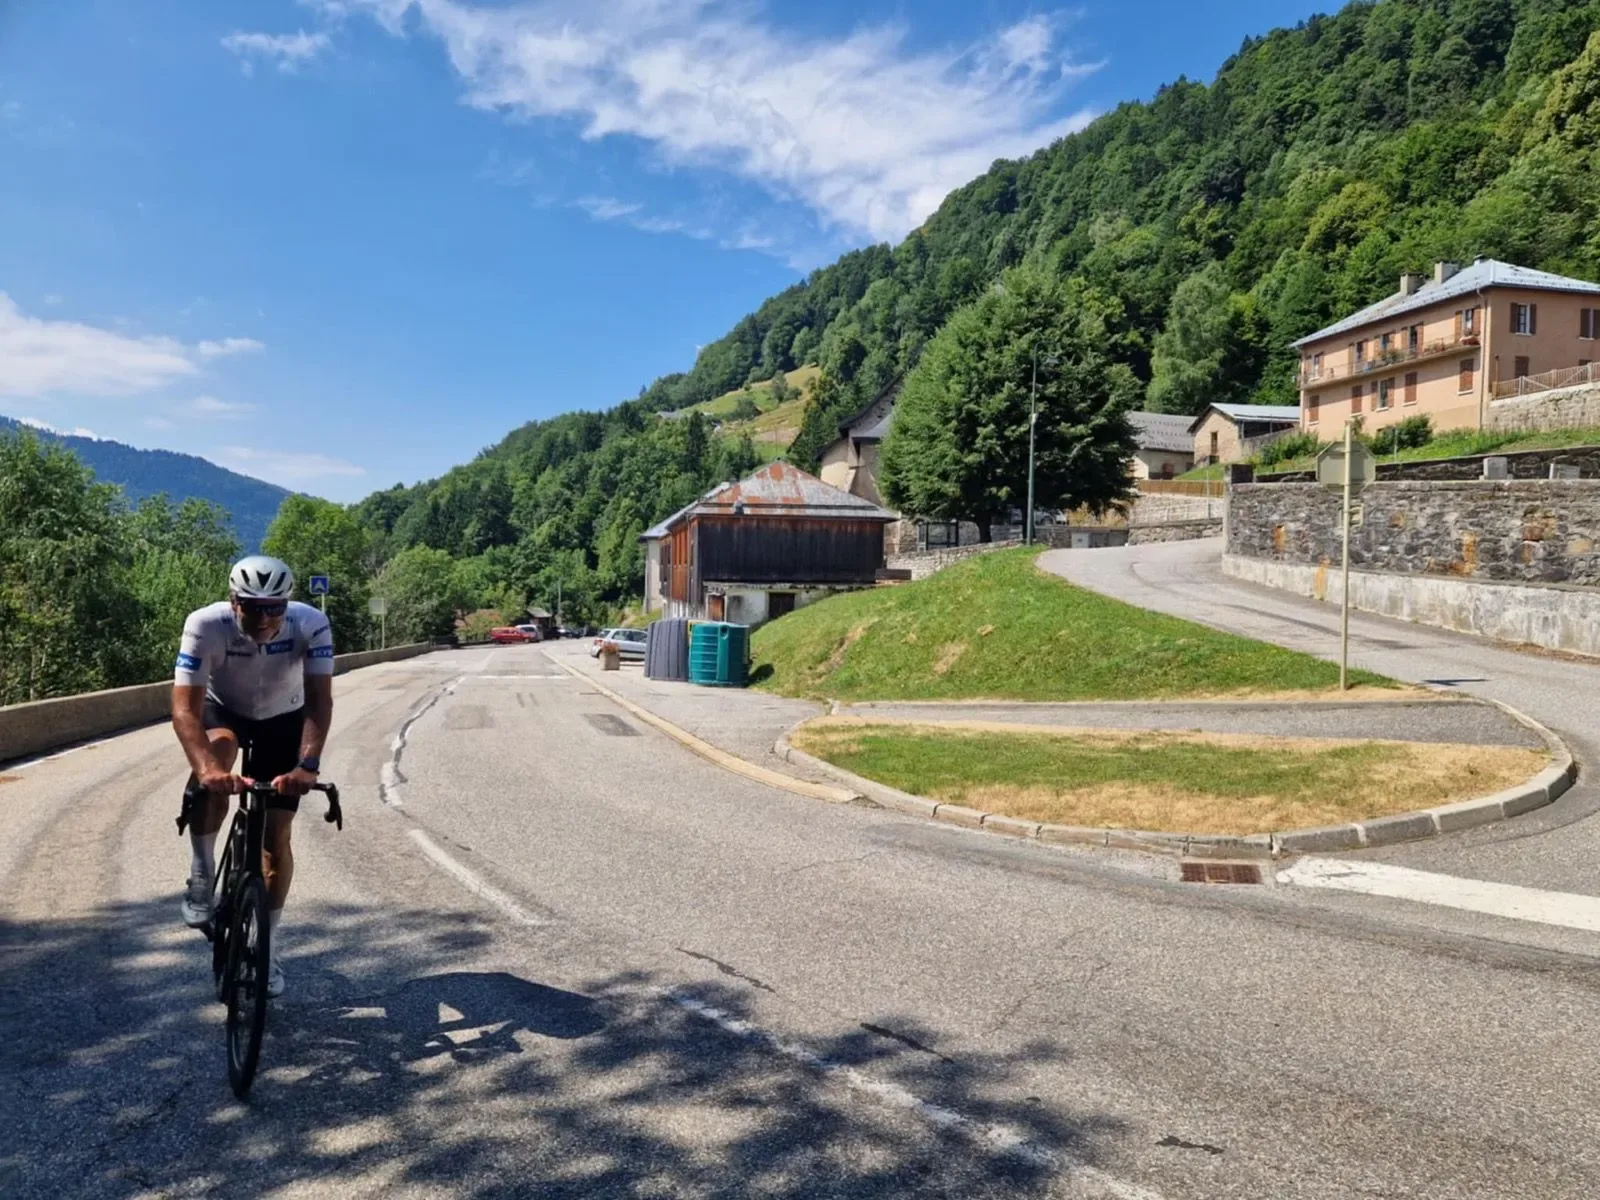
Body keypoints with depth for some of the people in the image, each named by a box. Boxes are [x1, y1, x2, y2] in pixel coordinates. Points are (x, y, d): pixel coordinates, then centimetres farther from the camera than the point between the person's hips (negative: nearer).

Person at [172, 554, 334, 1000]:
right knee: (216, 756, -37)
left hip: (282, 721, 1)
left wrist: (307, 766, -53)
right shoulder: (205, 624, -33)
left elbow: (319, 702, -38)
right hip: (221, 711, -1)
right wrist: (206, 768, -54)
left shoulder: (312, 624, -32)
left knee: (276, 837, -2)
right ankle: (201, 877, -16)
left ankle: (266, 948, 16)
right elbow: (185, 707, -37)